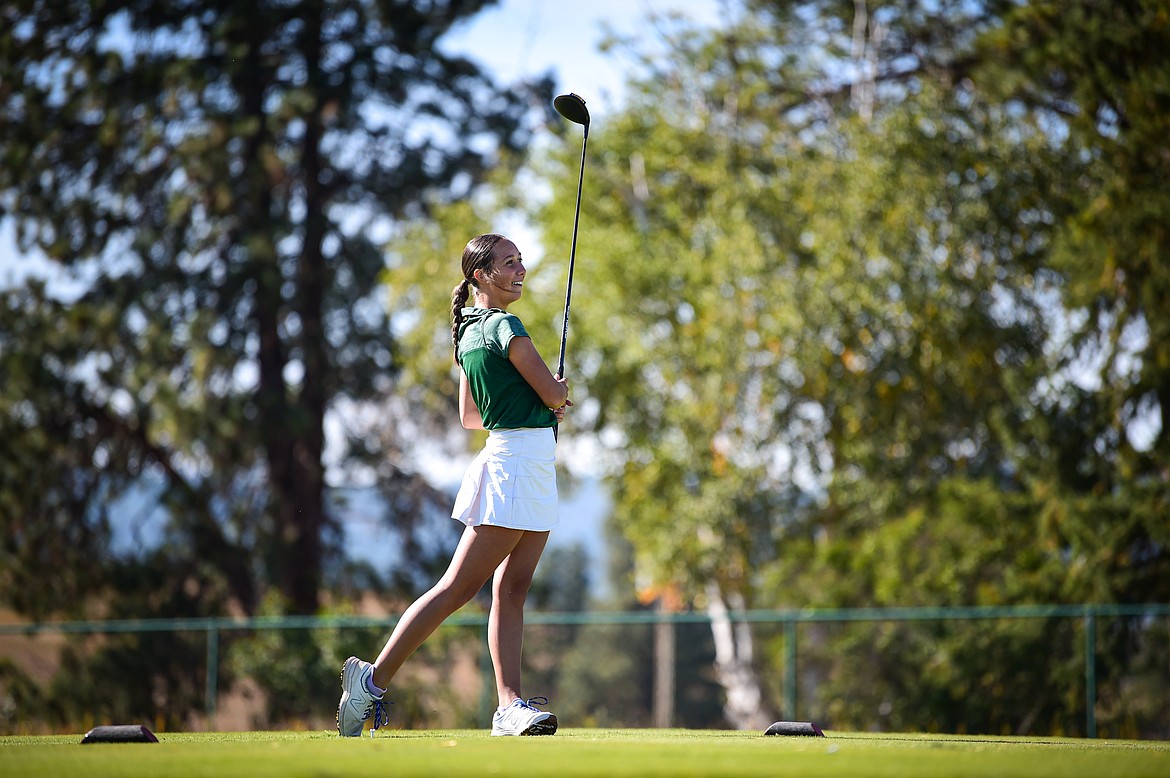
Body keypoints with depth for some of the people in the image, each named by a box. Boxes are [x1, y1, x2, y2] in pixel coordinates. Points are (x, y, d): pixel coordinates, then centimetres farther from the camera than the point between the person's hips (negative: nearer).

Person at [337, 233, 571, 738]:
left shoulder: (470, 332, 15)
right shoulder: (505, 327, -12)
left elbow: (469, 416, 24)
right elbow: (554, 394, -12)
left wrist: (536, 407, 19)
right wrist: (559, 394, 12)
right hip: (520, 460, -10)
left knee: (512, 587, 3)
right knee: (458, 587, -9)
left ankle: (510, 705, -2)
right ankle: (375, 678, -6)